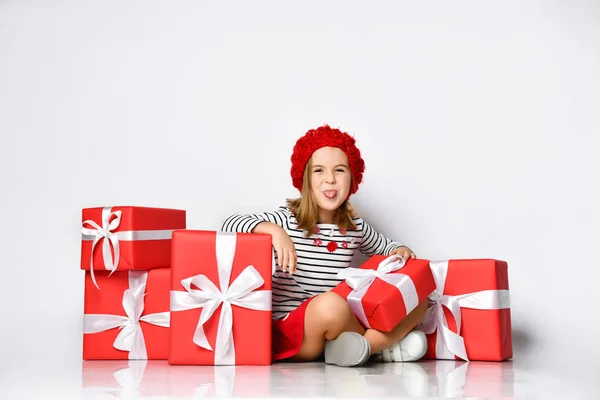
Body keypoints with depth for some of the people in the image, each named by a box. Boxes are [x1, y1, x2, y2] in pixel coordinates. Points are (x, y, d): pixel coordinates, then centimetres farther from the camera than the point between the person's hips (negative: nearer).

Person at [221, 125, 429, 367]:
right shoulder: (288, 220, -6)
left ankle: (363, 347, -20)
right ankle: (383, 346, -11)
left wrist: (400, 251, 6)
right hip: (289, 328, -5)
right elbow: (230, 224, -16)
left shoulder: (356, 227, 10)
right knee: (329, 304, -39)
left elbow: (385, 246, 29)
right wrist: (274, 230, -30)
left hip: (338, 325, 5)